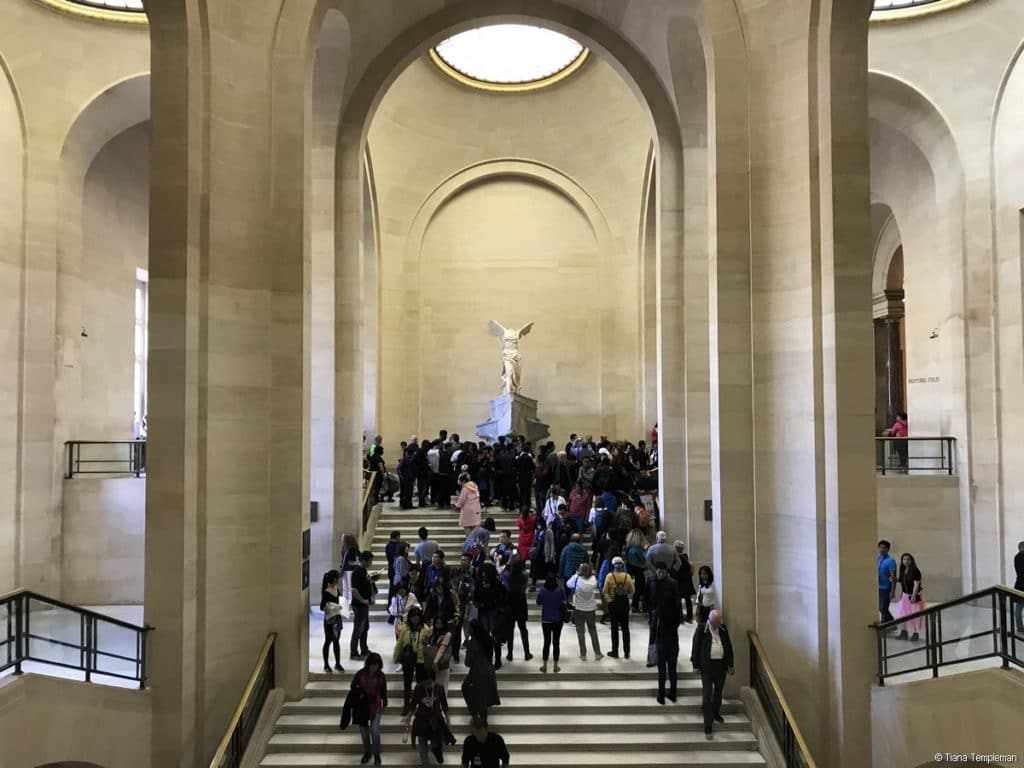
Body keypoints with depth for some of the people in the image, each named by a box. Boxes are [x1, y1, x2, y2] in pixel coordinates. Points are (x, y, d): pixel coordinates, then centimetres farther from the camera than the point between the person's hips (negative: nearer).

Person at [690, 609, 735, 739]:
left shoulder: (723, 629, 3)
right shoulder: (701, 630, -10)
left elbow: (729, 647, 10)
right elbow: (696, 647, -5)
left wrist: (730, 665, 11)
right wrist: (696, 665, -5)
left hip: (721, 664, 5)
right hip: (707, 665, -5)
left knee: (718, 691, 20)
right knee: (707, 695, -7)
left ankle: (716, 713, 43)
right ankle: (707, 726, -5)